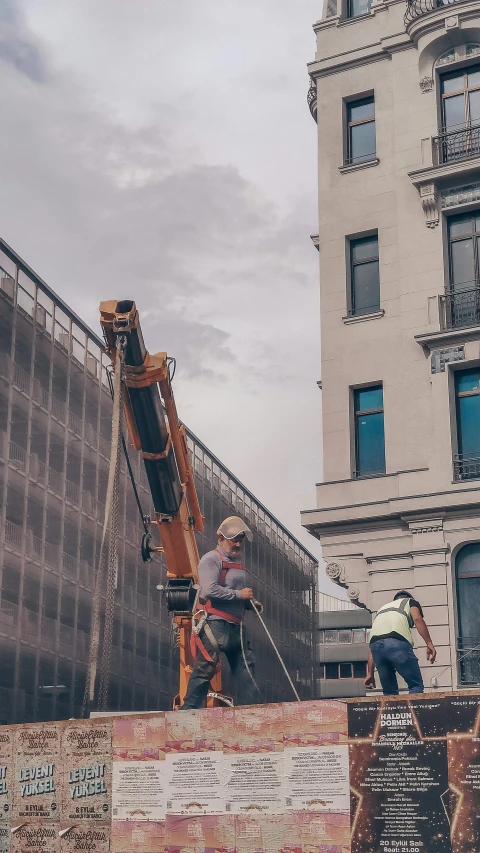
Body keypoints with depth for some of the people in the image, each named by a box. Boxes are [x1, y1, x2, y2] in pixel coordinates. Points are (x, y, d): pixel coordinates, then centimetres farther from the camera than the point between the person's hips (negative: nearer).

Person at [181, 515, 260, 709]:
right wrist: (239, 594, -15)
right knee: (205, 669, -9)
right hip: (215, 624, -9)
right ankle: (190, 710, -4)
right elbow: (210, 590, -21)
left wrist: (251, 602, 12)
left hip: (235, 626, 9)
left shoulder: (238, 564, 23)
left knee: (246, 667, 6)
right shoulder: (211, 559, -6)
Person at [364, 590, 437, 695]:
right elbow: (417, 618, 2)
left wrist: (370, 673, 31)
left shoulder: (383, 608, 39)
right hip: (398, 642, -5)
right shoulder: (411, 601, 29)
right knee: (416, 685, 4)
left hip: (375, 642, 5)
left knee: (389, 691, 13)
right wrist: (429, 643, -3)